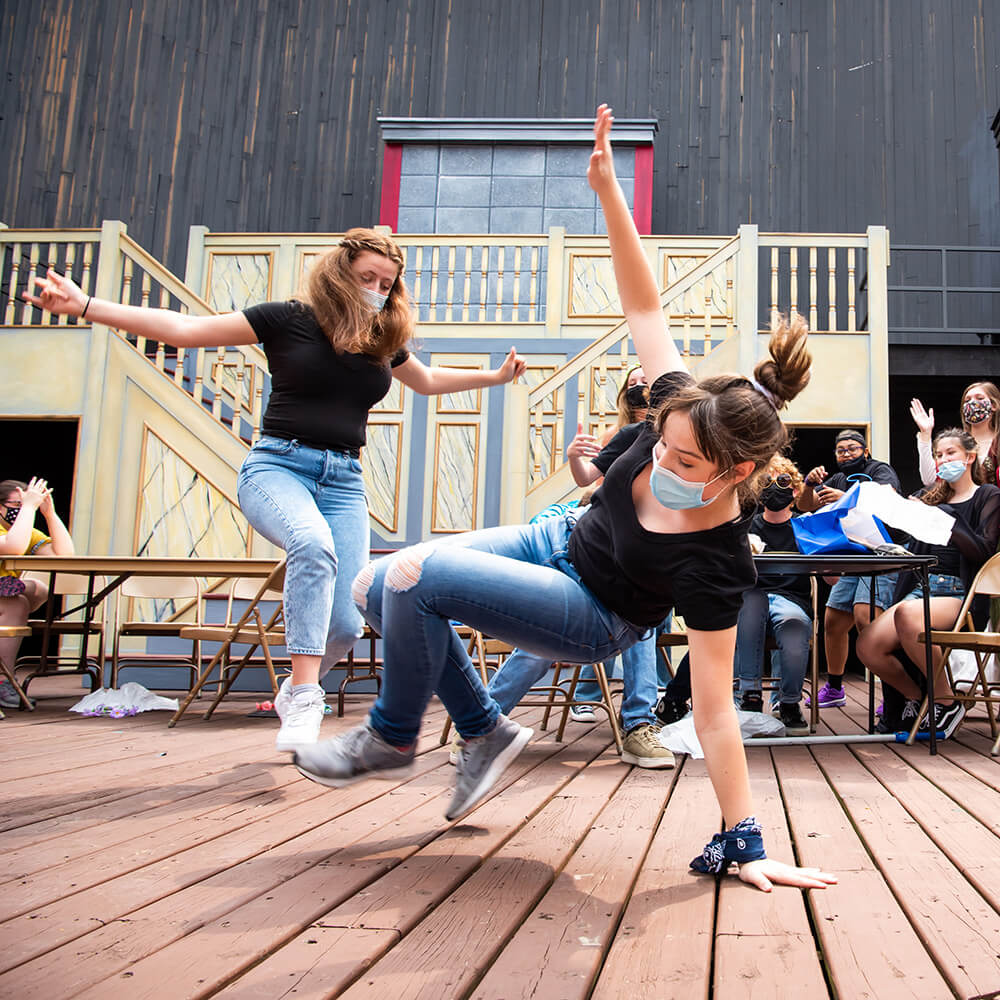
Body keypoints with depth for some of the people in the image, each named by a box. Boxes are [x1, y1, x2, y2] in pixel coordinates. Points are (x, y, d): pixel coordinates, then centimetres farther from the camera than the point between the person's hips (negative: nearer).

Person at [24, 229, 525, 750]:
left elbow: (429, 381, 36)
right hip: (277, 465, -4)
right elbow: (186, 329, -4)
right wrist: (84, 305, -11)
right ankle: (304, 706, -35)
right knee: (313, 544, -39)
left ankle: (293, 693, 21)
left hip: (344, 479, 5)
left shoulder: (383, 339, 14)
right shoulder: (290, 319, 0)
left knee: (345, 624, -10)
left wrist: (496, 376, 36)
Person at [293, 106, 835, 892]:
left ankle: (392, 738, 1)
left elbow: (715, 714, -30)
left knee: (413, 574, -26)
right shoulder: (685, 412, -21)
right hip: (561, 542, 7)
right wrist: (609, 191, -20)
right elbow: (645, 307, -13)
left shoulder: (715, 565, -34)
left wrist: (747, 843, -28)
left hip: (592, 619, -7)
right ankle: (485, 731, 16)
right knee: (377, 589, 3)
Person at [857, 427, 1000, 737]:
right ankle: (916, 700, 6)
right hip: (922, 588, 5)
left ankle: (946, 702, -20)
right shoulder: (935, 498, 24)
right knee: (868, 646, -20)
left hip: (960, 593, -5)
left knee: (906, 614, -39)